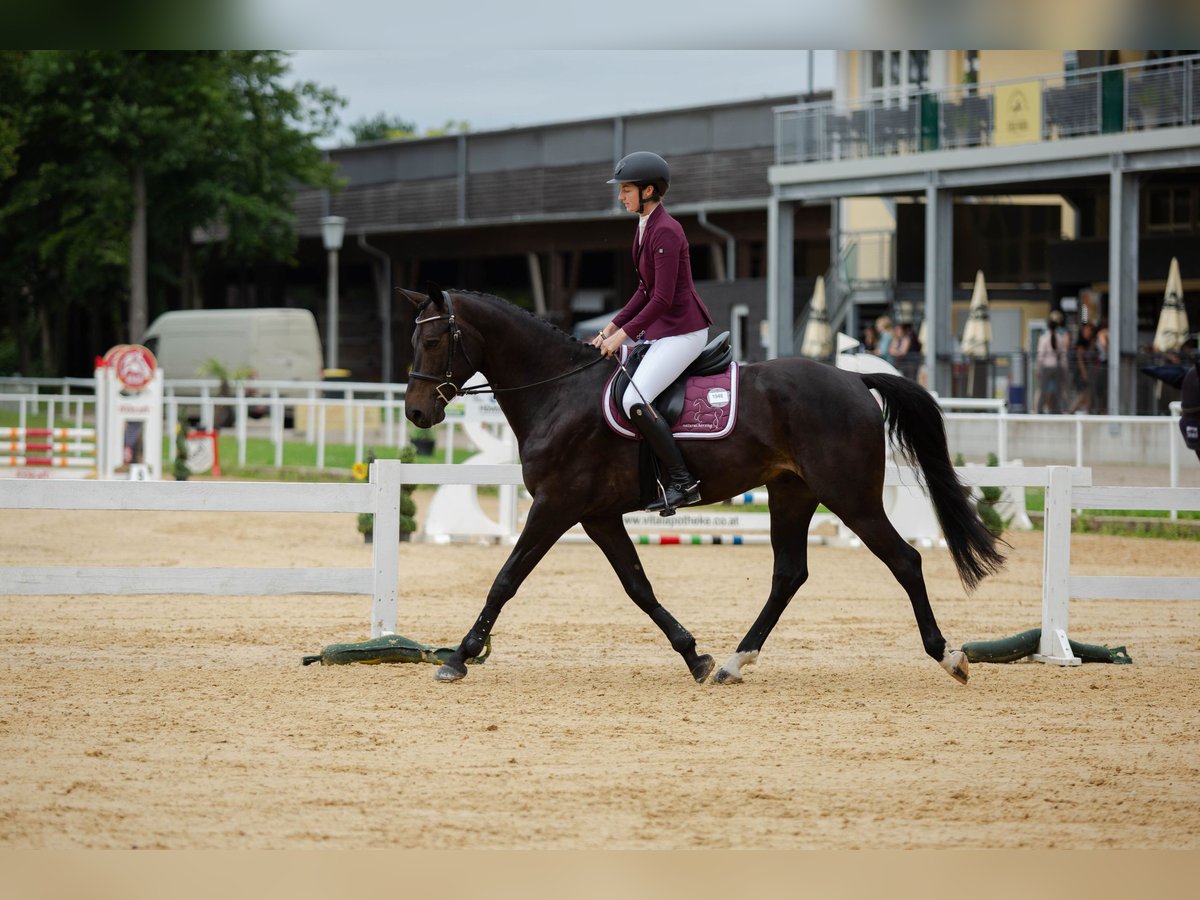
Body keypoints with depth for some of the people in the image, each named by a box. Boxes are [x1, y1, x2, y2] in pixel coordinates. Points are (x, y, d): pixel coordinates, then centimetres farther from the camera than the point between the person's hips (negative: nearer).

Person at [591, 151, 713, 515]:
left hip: (683, 331, -11)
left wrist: (624, 333, -18)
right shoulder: (645, 227, 12)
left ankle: (681, 483, -17)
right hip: (661, 330, 11)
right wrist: (613, 326, 10)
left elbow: (662, 298, -22)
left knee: (634, 400, -24)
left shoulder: (665, 232, -19)